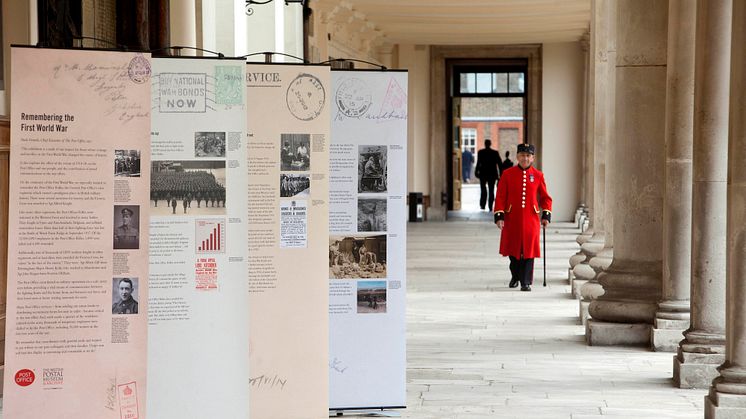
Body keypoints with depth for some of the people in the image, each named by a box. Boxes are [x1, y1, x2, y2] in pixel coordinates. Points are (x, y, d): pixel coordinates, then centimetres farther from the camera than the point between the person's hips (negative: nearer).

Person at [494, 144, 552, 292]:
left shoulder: (538, 175, 3)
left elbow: (545, 197, 9)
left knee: (528, 251, -4)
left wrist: (546, 215, -3)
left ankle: (526, 282, 2)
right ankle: (515, 276, 32)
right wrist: (499, 216, -9)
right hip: (512, 218, 0)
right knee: (512, 249, 9)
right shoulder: (507, 174, 0)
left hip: (531, 218, 0)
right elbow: (500, 197, -1)